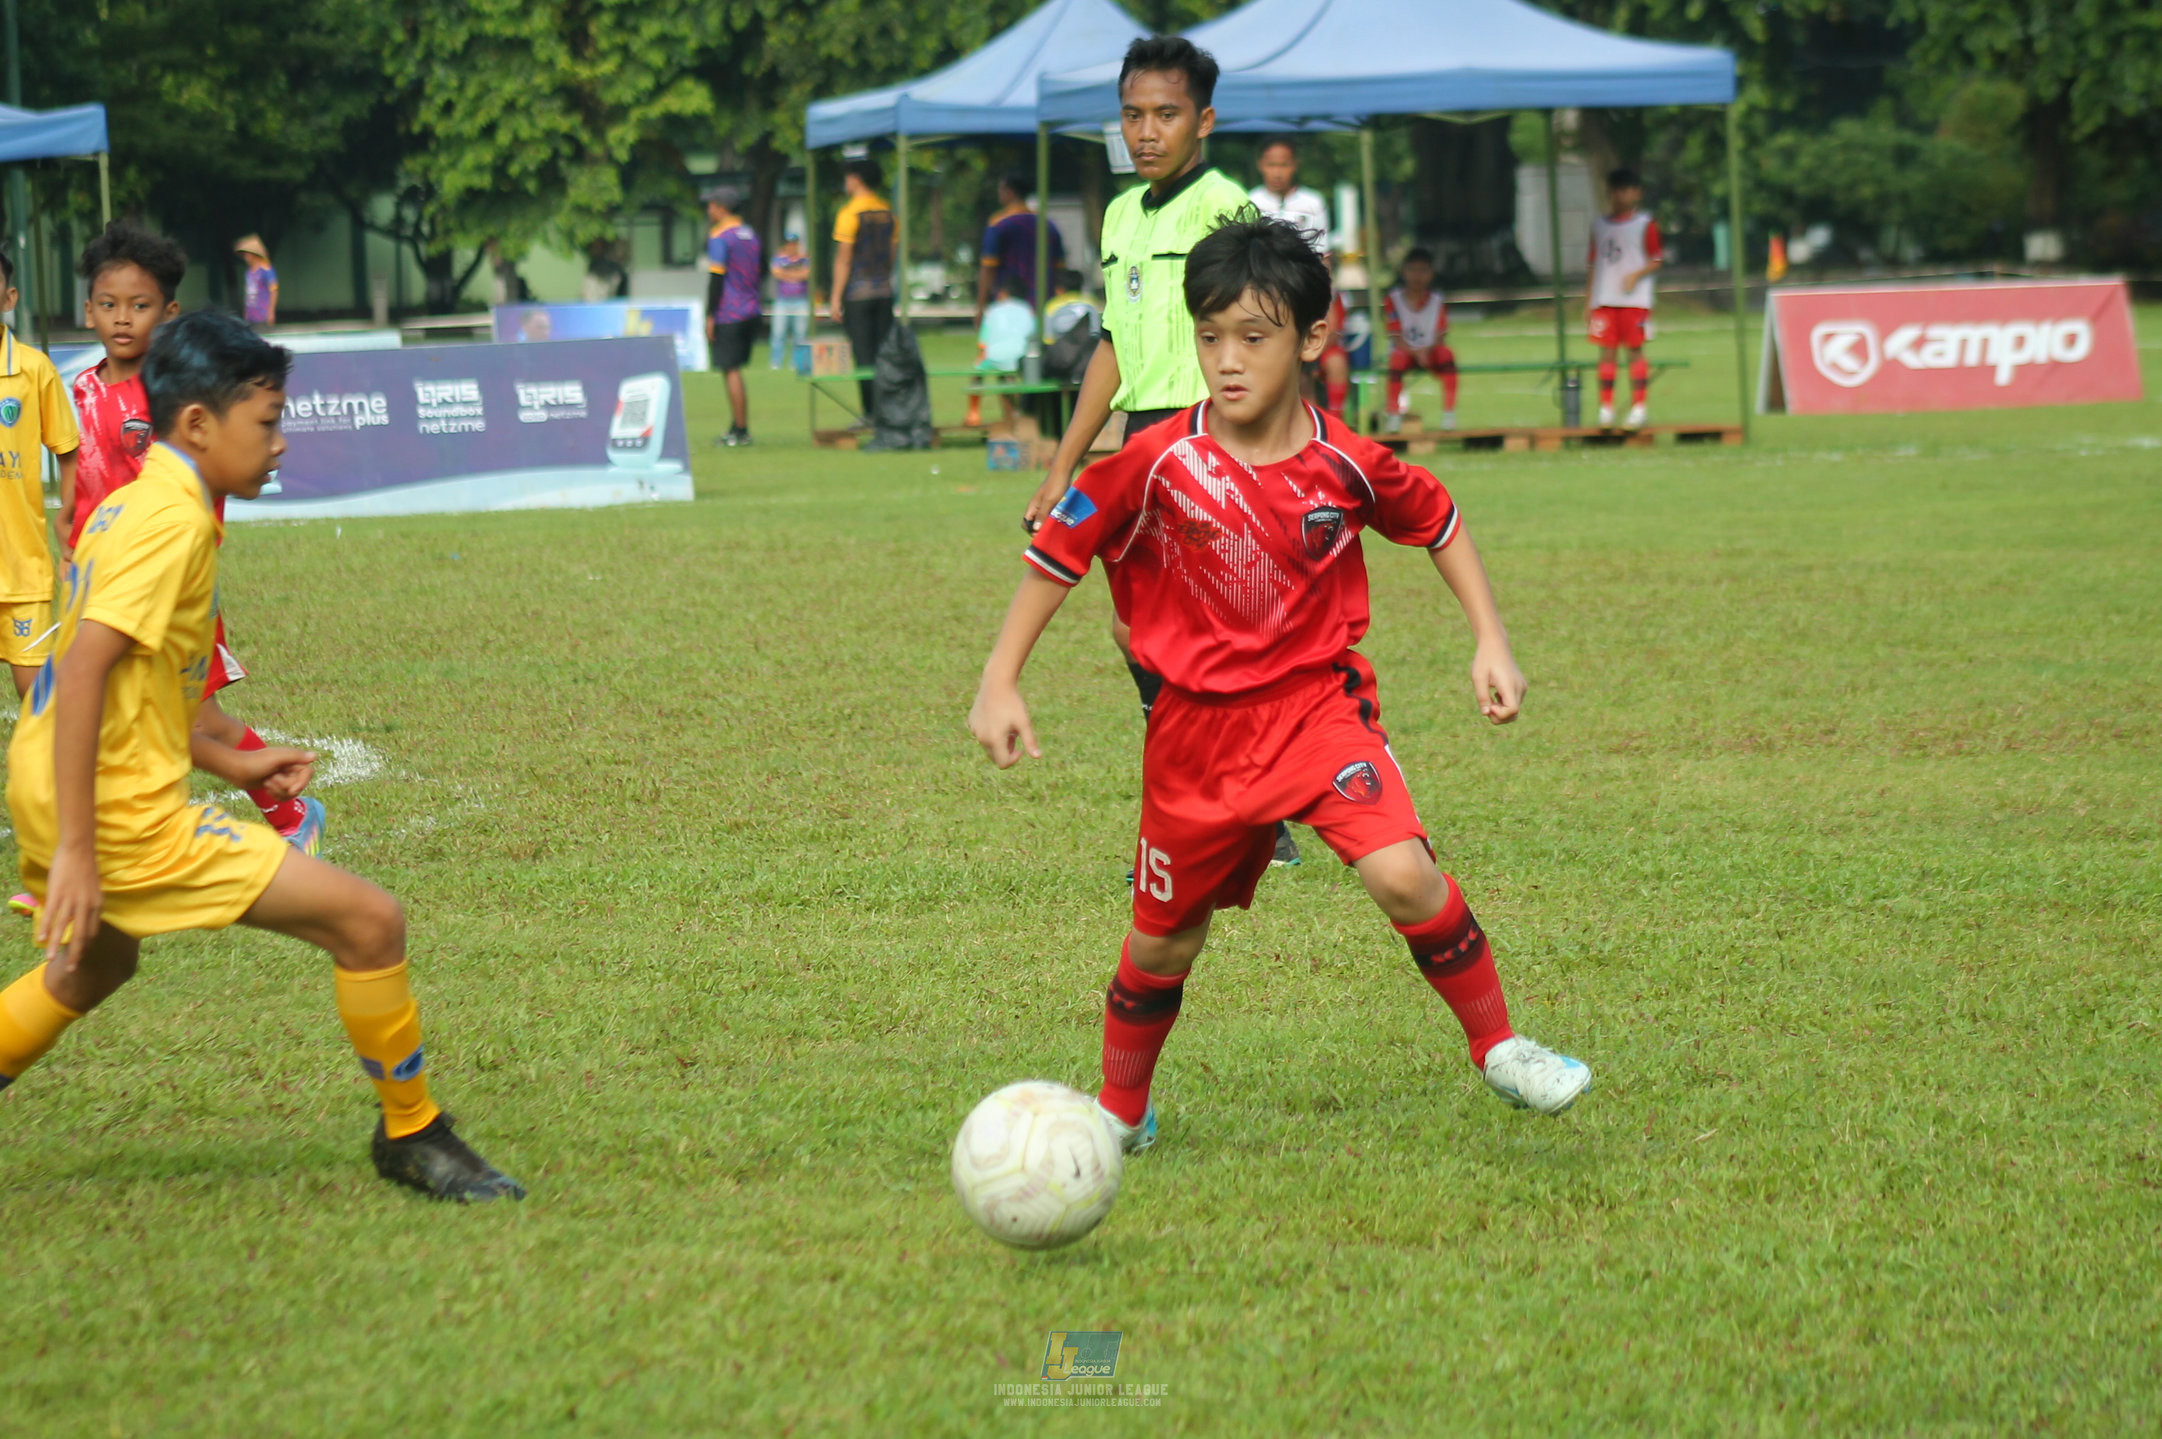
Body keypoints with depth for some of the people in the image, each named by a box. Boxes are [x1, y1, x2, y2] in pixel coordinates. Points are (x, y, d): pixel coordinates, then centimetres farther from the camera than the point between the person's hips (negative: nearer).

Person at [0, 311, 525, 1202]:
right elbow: (85, 670, -25)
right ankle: (411, 1135, 8)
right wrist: (76, 850, -28)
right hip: (119, 809, -10)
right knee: (368, 920, -7)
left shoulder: (136, 505, 14)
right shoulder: (173, 518, -16)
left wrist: (228, 764, 17)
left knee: (97, 965, 38)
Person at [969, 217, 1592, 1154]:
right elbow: (1058, 551, -3)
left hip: (1318, 702, 0)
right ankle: (1120, 1111, 36)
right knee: (1166, 937, 11)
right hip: (1198, 722, 1)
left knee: (1404, 875, -22)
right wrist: (999, 684, -4)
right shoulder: (1158, 465, -15)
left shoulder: (1346, 467, -11)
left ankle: (1498, 1050, -1)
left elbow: (1437, 522, 9)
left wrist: (1491, 643, 6)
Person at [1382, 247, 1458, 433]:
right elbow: (1397, 339, -11)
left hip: (1430, 352, 2)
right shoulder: (1393, 300, -6)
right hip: (1405, 351, -2)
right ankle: (1394, 416, -27)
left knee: (1447, 354, -30)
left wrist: (1428, 350, -26)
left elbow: (1440, 337, -4)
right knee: (1398, 359, -36)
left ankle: (1449, 415, -26)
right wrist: (1416, 353, -29)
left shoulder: (1437, 301, 0)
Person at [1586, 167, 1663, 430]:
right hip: (1604, 299, 4)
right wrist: (1588, 301, 13)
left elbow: (1657, 260, -1)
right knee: (1607, 351, 0)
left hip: (1635, 299, -4)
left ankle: (1638, 409, -1)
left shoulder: (1644, 224, 1)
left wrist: (1636, 275, -18)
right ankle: (1606, 410, 3)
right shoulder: (1600, 225, 14)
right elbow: (1594, 265, 16)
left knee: (1635, 350, -4)